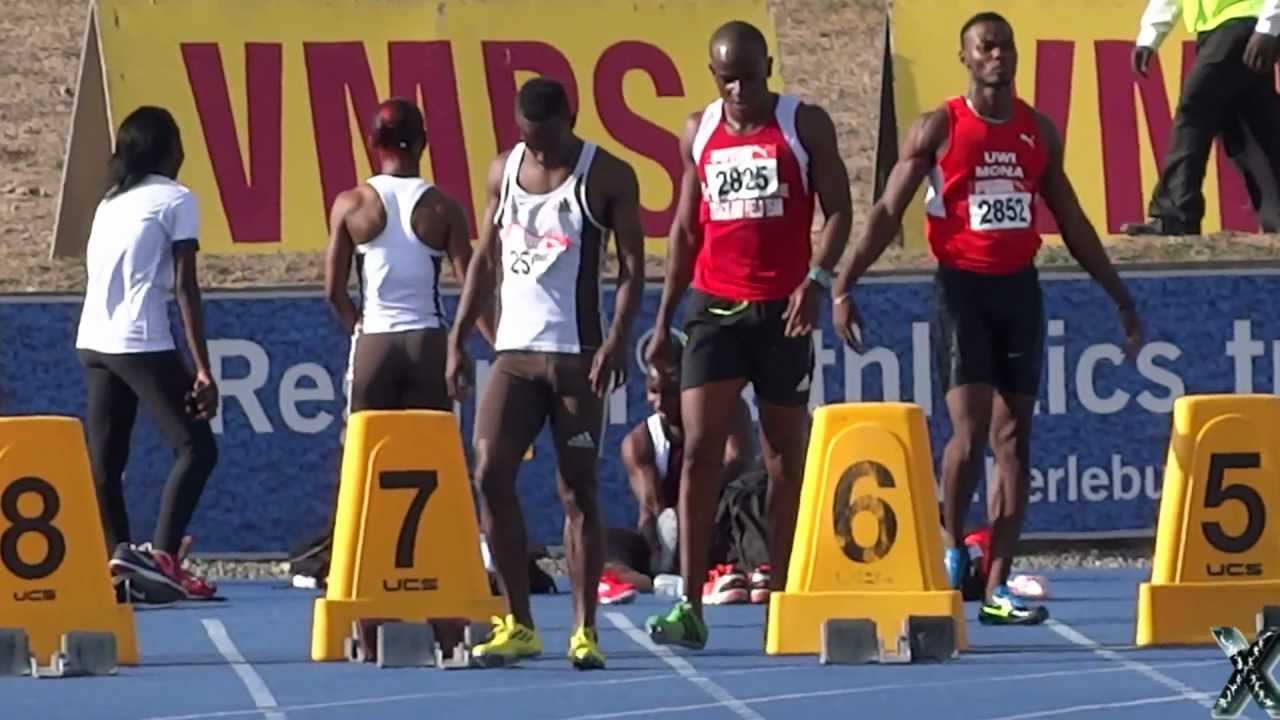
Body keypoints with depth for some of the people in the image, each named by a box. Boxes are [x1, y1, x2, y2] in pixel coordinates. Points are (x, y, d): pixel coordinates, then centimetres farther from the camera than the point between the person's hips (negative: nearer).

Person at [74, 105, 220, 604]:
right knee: (196, 447, -4)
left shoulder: (110, 203, 19)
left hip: (93, 342, 7)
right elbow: (186, 289, -7)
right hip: (142, 343, -7)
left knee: (104, 461, 8)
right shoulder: (176, 200, 0)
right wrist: (202, 370, -10)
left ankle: (118, 558, 2)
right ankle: (161, 557, -18)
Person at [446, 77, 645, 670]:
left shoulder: (607, 177, -2)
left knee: (578, 490, -2)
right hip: (513, 352, 4)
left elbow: (632, 266, -5)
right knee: (490, 474, -5)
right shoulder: (503, 171, 11)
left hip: (577, 354, -4)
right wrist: (458, 340, 10)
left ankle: (585, 629, 2)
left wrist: (617, 339, -18)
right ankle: (518, 625, 3)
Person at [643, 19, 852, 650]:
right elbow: (685, 228, 15)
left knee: (785, 455, 5)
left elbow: (837, 209, -2)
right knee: (699, 448, -9)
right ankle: (690, 606, -14)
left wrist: (817, 278, -18)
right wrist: (664, 319, 10)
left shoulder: (805, 125, 1)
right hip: (714, 307, 2)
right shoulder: (698, 133, 9)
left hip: (781, 310, -2)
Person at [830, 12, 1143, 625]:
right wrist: (843, 286, -16)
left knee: (1014, 437, 2)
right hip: (962, 286, -4)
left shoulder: (1039, 131, 10)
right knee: (969, 431, -14)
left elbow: (1071, 222, 18)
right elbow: (888, 213, -6)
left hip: (1019, 288, 4)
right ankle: (952, 549, 9)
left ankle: (997, 588, 3)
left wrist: (1119, 296, 17)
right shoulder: (938, 129, -3)